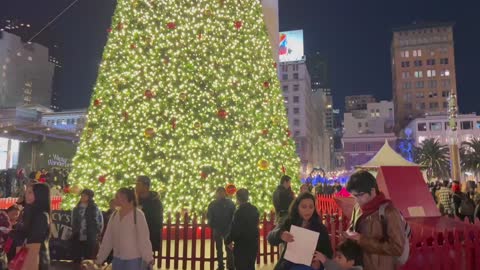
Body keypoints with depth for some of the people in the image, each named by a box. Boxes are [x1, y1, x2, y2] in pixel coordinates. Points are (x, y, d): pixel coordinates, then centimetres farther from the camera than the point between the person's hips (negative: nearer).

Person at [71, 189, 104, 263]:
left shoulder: (95, 209, -5)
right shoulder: (76, 209, 9)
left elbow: (100, 224, -3)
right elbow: (73, 223, 19)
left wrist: (96, 235, -2)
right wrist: (73, 234, 13)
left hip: (90, 239, -4)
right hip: (77, 239, 4)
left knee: (89, 260, 1)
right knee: (77, 259, 10)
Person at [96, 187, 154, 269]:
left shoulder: (137, 214, -14)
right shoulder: (115, 215, 6)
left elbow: (143, 238, -16)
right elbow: (107, 238, 10)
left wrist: (148, 258, -23)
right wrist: (100, 258, 10)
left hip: (133, 259, -6)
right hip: (117, 258, 7)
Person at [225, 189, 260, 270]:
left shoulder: (239, 212, -20)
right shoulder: (254, 209, 2)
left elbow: (235, 230, -20)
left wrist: (228, 241, -5)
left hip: (242, 246, -7)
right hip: (253, 243, 7)